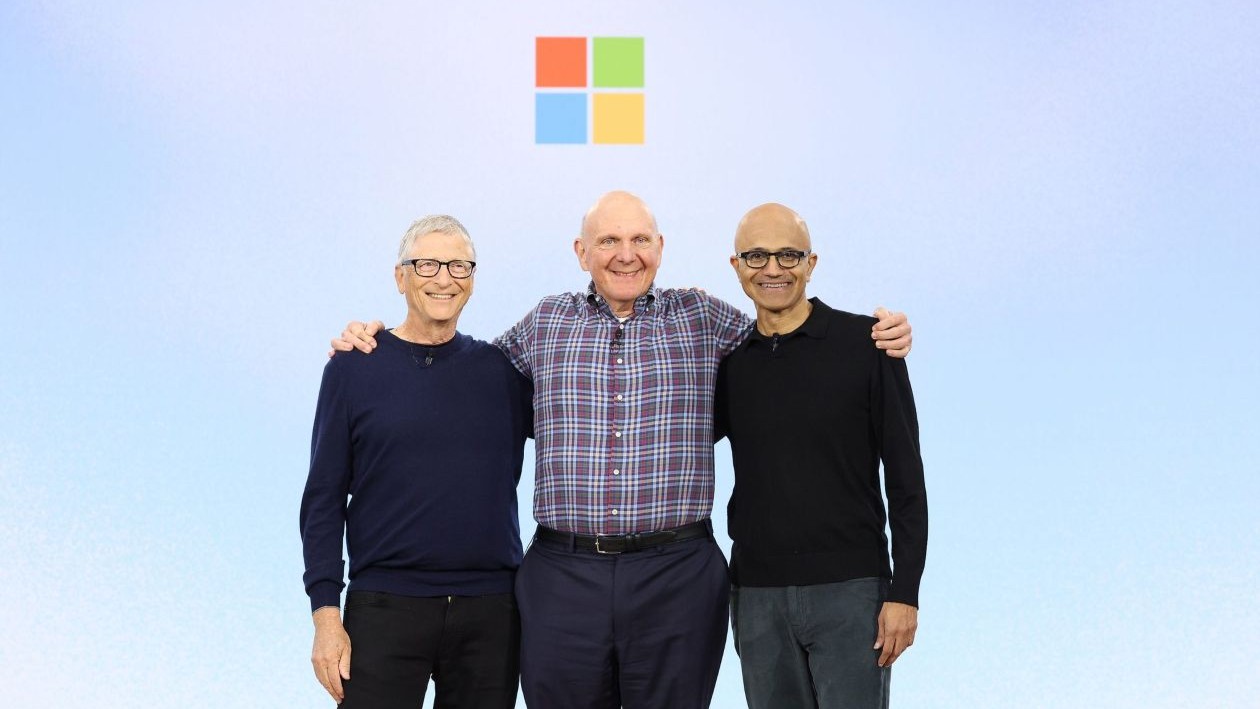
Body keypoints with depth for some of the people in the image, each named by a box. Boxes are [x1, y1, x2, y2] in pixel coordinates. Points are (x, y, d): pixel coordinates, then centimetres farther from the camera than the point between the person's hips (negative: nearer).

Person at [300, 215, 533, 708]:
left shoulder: (502, 369, 7)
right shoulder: (354, 368, 2)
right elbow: (324, 499, 2)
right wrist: (326, 612, -6)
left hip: (490, 611, 2)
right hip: (385, 608, -2)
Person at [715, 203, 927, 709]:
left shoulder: (866, 344, -3)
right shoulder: (729, 362, 7)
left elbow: (905, 477, -4)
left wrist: (904, 592, -9)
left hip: (850, 591, -3)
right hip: (756, 596, 4)